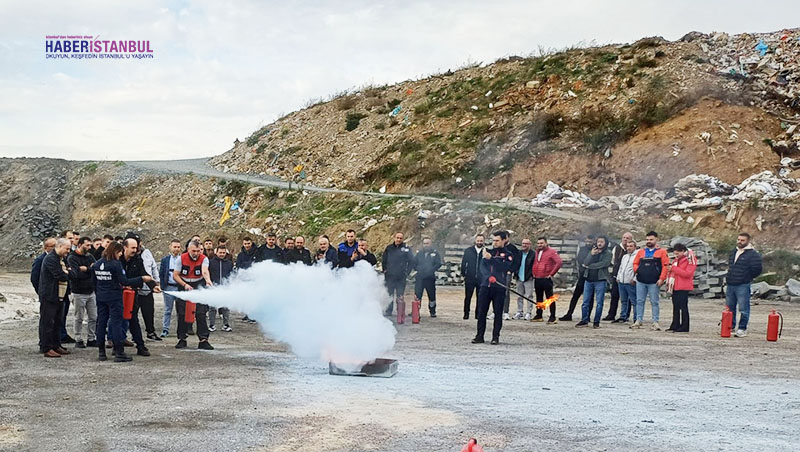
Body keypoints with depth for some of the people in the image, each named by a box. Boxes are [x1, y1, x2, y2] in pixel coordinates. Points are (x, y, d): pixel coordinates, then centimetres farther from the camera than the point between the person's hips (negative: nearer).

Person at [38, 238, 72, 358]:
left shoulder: (61, 259, 17)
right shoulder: (50, 259, -16)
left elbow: (65, 275, 17)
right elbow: (60, 276, -23)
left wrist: (66, 273, -4)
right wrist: (68, 274, -5)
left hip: (59, 296, 10)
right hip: (50, 296, -10)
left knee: (57, 322, 15)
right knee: (48, 323, -5)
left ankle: (56, 346, 23)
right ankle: (47, 349, -2)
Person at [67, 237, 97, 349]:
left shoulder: (90, 256, 10)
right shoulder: (72, 258, -9)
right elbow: (76, 274, -22)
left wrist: (85, 269, -15)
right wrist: (90, 270, -14)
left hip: (91, 292, 6)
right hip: (79, 293, -6)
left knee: (93, 317, 8)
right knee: (79, 318, 3)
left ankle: (91, 339, 17)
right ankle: (78, 340, 12)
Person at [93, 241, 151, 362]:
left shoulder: (96, 264, 6)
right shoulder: (116, 264, -14)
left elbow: (94, 282, 12)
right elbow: (124, 281, -17)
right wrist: (142, 279, -12)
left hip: (101, 297, 6)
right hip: (114, 297, -6)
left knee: (101, 323, 10)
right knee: (117, 323, -3)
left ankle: (101, 352, 13)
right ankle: (119, 353, -4)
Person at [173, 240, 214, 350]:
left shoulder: (204, 259, -13)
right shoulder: (182, 258, -10)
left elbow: (205, 271, -33)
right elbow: (175, 275, -6)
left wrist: (208, 280, -55)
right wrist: (185, 285, -20)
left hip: (199, 286, -1)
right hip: (184, 286, 1)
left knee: (201, 314, -7)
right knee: (182, 314, 3)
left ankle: (203, 340, -3)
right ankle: (182, 339, 16)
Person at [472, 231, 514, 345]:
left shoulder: (507, 254, 5)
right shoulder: (488, 251, 14)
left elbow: (505, 267, -12)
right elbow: (482, 267, 7)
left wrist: (491, 258, -17)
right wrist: (489, 276, -10)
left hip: (499, 288, -3)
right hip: (485, 285, 3)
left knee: (498, 313, 0)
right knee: (481, 311, 1)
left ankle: (495, 337, 7)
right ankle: (480, 336, 8)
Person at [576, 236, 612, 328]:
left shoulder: (608, 253, 3)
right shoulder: (592, 252, 14)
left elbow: (604, 263, -16)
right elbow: (585, 263, 1)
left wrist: (589, 266, -9)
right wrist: (591, 255, -15)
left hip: (600, 280, -4)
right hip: (588, 279, 4)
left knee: (599, 302, -2)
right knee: (586, 301, 5)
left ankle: (596, 322, 4)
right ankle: (584, 320, 12)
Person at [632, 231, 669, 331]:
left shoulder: (661, 252, 4)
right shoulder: (641, 252, 16)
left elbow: (665, 266, -2)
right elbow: (635, 263, 21)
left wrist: (661, 278, -10)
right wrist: (636, 270, 0)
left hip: (654, 282, -4)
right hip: (640, 281, 4)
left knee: (654, 302, 0)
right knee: (640, 301, 5)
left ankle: (655, 322, 3)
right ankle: (638, 321, 11)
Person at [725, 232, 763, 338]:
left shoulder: (752, 254, -9)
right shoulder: (734, 252, 15)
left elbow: (757, 269, -11)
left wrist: (748, 278, -1)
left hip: (743, 286, -7)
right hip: (730, 285, 7)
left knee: (743, 309, -3)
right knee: (729, 308, 13)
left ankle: (742, 329, 4)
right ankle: (731, 327, 23)